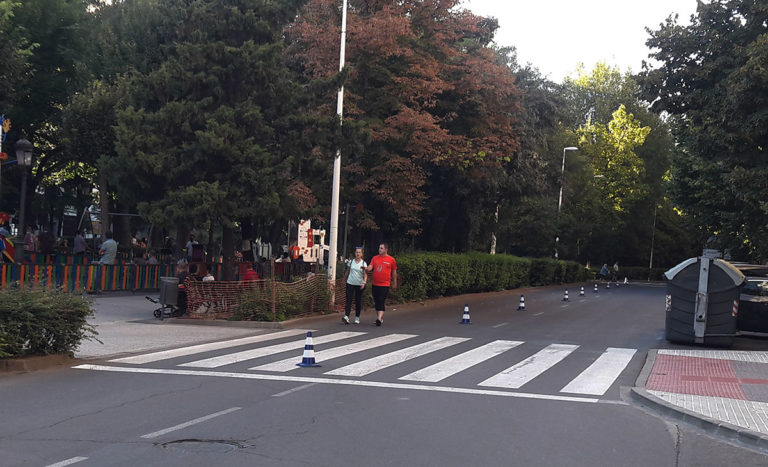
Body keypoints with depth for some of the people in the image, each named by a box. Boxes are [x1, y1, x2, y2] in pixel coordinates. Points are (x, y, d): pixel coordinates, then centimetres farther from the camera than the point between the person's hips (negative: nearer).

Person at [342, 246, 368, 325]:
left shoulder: (364, 263, 0)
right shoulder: (351, 262, 5)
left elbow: (365, 274, -6)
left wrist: (364, 282, -21)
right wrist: (346, 280, 19)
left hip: (359, 284, -1)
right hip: (350, 283, 1)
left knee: (358, 302, 5)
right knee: (348, 300, -10)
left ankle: (357, 318, 17)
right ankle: (346, 317, -19)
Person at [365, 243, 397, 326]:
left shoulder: (391, 260, 0)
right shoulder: (375, 258, 8)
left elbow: (394, 272, 8)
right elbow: (370, 267, 0)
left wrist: (394, 283, 11)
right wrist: (366, 268, -24)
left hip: (385, 285, -4)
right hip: (375, 284, 4)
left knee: (381, 302, -13)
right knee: (376, 302, 11)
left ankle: (379, 319, -20)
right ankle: (380, 317, 25)